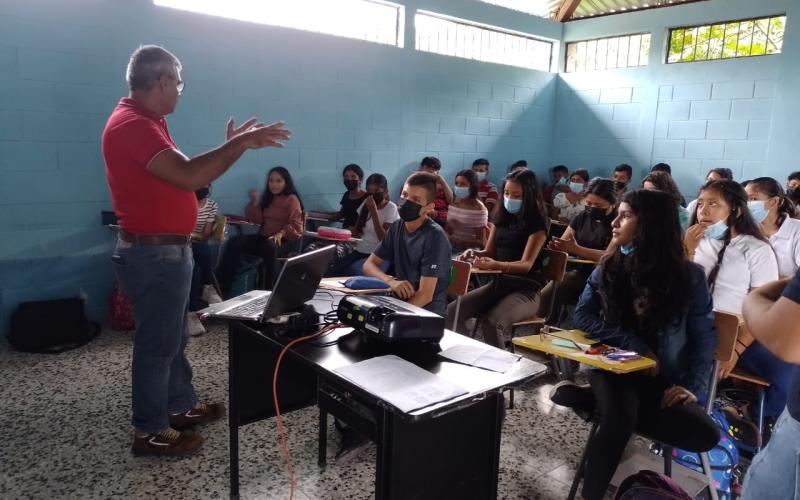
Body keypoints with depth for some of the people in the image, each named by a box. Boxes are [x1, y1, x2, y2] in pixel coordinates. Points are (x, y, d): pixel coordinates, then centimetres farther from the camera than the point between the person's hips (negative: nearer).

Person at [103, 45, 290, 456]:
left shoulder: (145, 122, 13)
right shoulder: (132, 124, -20)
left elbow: (185, 176, 15)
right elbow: (188, 176, -31)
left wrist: (234, 147, 10)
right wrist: (238, 144, -22)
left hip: (166, 251, 10)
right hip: (154, 254, -10)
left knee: (173, 339, 20)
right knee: (157, 343, 2)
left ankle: (181, 407, 35)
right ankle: (150, 432, 17)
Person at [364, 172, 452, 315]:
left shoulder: (434, 237, -17)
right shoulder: (397, 227, 3)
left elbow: (425, 295, -20)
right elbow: (369, 265, 4)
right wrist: (391, 282, -16)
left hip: (427, 312, -6)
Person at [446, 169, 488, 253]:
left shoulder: (478, 208, -11)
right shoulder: (453, 203, 7)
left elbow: (481, 242, -11)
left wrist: (458, 241, -20)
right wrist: (448, 228, -7)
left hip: (468, 251, -6)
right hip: (451, 248, 6)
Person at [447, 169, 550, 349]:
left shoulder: (538, 223, -10)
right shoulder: (502, 217, 9)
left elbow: (526, 264, -20)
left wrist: (495, 265, -39)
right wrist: (474, 254, -10)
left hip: (526, 290, -6)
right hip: (498, 283, 6)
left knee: (492, 323, -34)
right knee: (452, 312, -16)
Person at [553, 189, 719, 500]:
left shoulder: (689, 276, -3)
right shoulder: (608, 268, 2)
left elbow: (705, 336, 2)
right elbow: (583, 315, -3)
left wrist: (693, 386, -12)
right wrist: (635, 345, -16)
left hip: (662, 379, 1)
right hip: (614, 367, -1)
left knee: (706, 435, -23)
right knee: (620, 415, -33)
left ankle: (596, 401, -13)